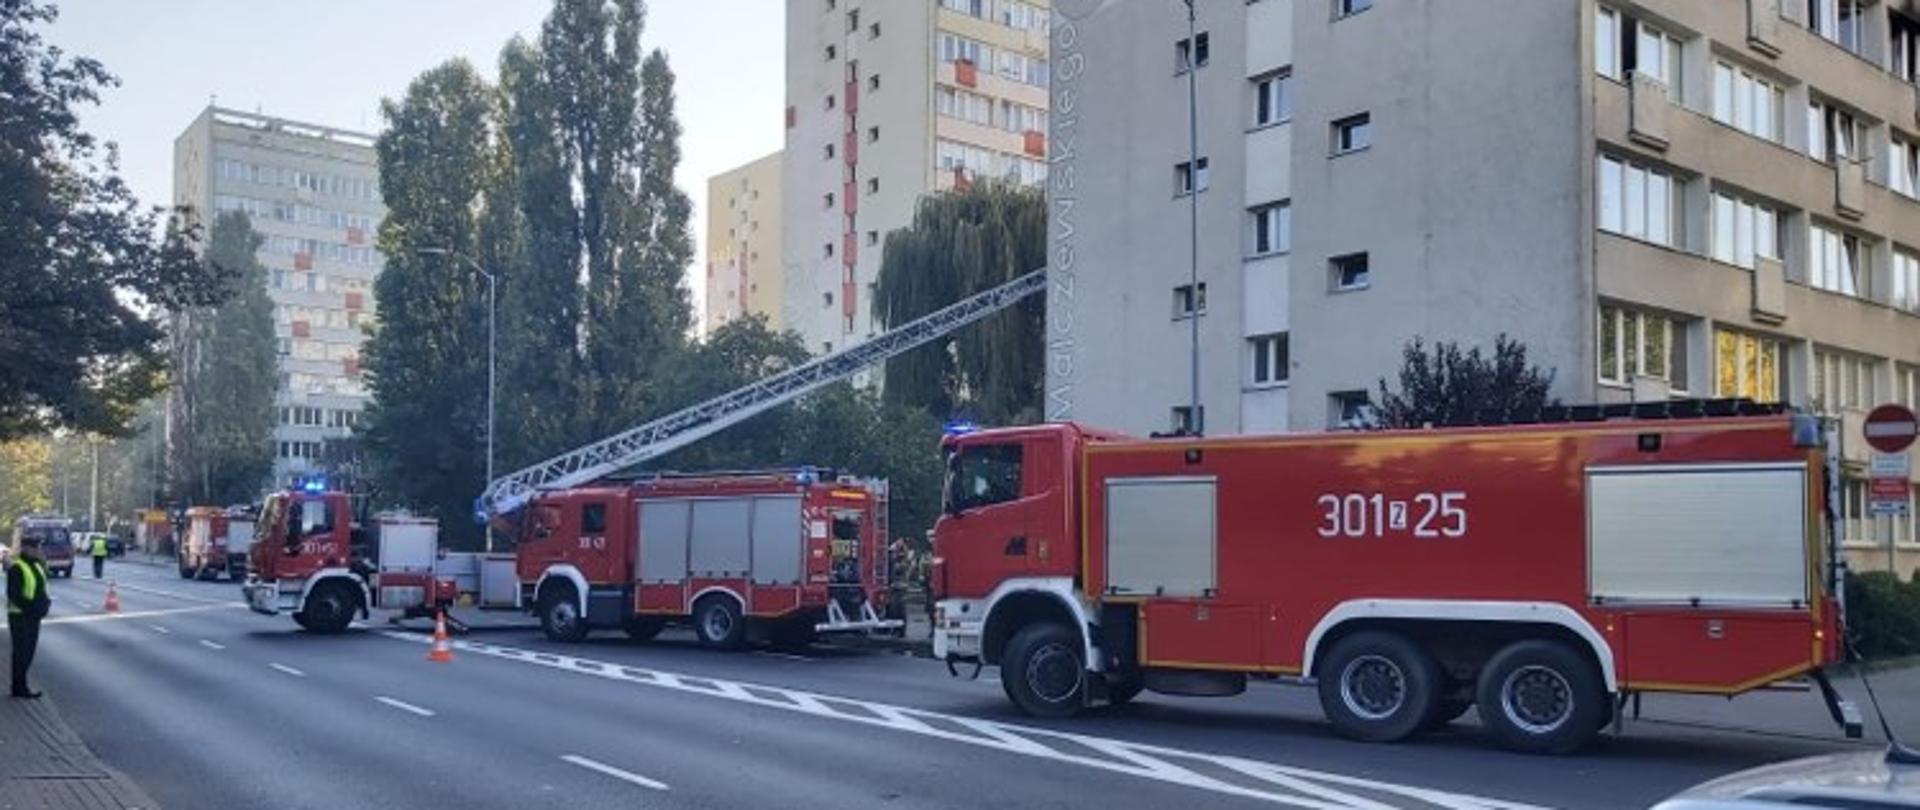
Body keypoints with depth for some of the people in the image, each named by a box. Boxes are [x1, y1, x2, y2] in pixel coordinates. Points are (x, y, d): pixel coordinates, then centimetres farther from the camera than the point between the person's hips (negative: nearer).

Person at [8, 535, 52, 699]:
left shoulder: (37, 565, 13)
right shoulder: (16, 568, -14)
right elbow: (13, 594, -19)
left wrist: (44, 602, 1)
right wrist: (28, 607, -24)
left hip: (33, 617, 9)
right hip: (20, 617, -9)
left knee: (28, 651, 13)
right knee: (21, 652, -4)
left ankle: (19, 685, 23)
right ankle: (19, 688, 2)